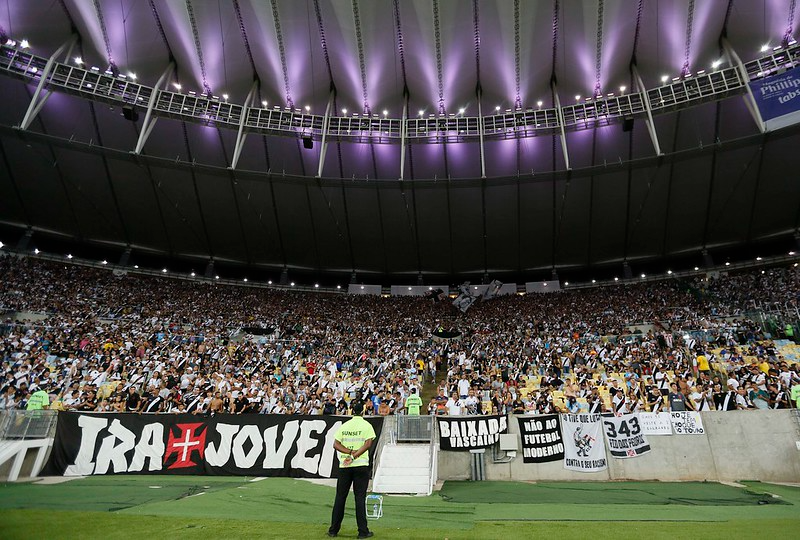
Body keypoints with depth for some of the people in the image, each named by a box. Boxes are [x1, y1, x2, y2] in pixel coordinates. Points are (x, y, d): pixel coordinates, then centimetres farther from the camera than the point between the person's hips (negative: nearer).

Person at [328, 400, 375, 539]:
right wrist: (354, 456, -17)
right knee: (360, 498, 3)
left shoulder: (344, 426, 7)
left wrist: (350, 452, -9)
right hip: (361, 465, -3)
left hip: (344, 466, 3)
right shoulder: (366, 425, -3)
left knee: (340, 497, 11)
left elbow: (335, 444, 0)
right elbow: (368, 444, -16)